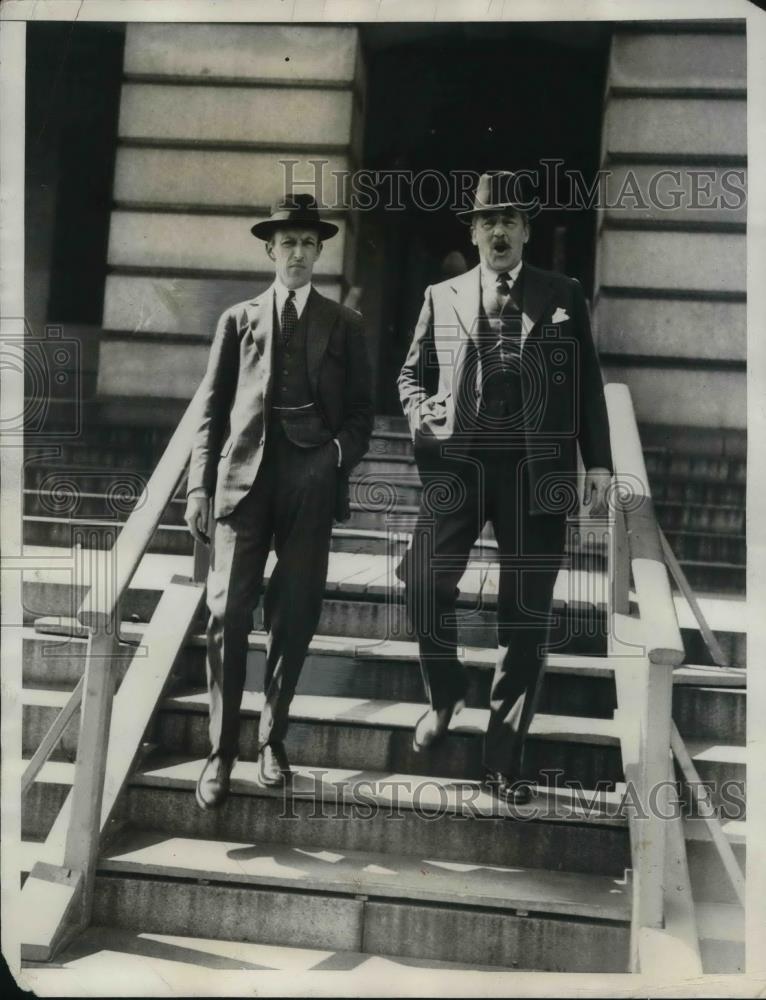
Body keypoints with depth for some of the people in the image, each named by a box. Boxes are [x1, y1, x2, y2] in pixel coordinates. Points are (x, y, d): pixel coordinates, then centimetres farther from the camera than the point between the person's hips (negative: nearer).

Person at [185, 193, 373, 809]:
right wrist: (200, 484, 0)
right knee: (228, 615, -6)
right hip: (244, 476, 0)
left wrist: (341, 454, -10)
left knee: (295, 616, 4)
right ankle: (222, 749, 4)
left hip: (311, 482, 0)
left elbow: (361, 410, 10)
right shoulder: (239, 320, 12)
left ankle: (273, 736, 20)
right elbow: (212, 410, 9)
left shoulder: (344, 325, 12)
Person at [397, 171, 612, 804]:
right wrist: (421, 412, -5)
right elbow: (413, 372, 17)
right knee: (425, 585, -11)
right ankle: (446, 696, 22)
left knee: (526, 614, 2)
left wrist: (599, 465, 2)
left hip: (536, 470, 0)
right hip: (457, 466, 1)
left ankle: (505, 759, 15)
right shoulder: (442, 297, 12)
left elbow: (587, 385, 8)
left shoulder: (563, 297, 8)